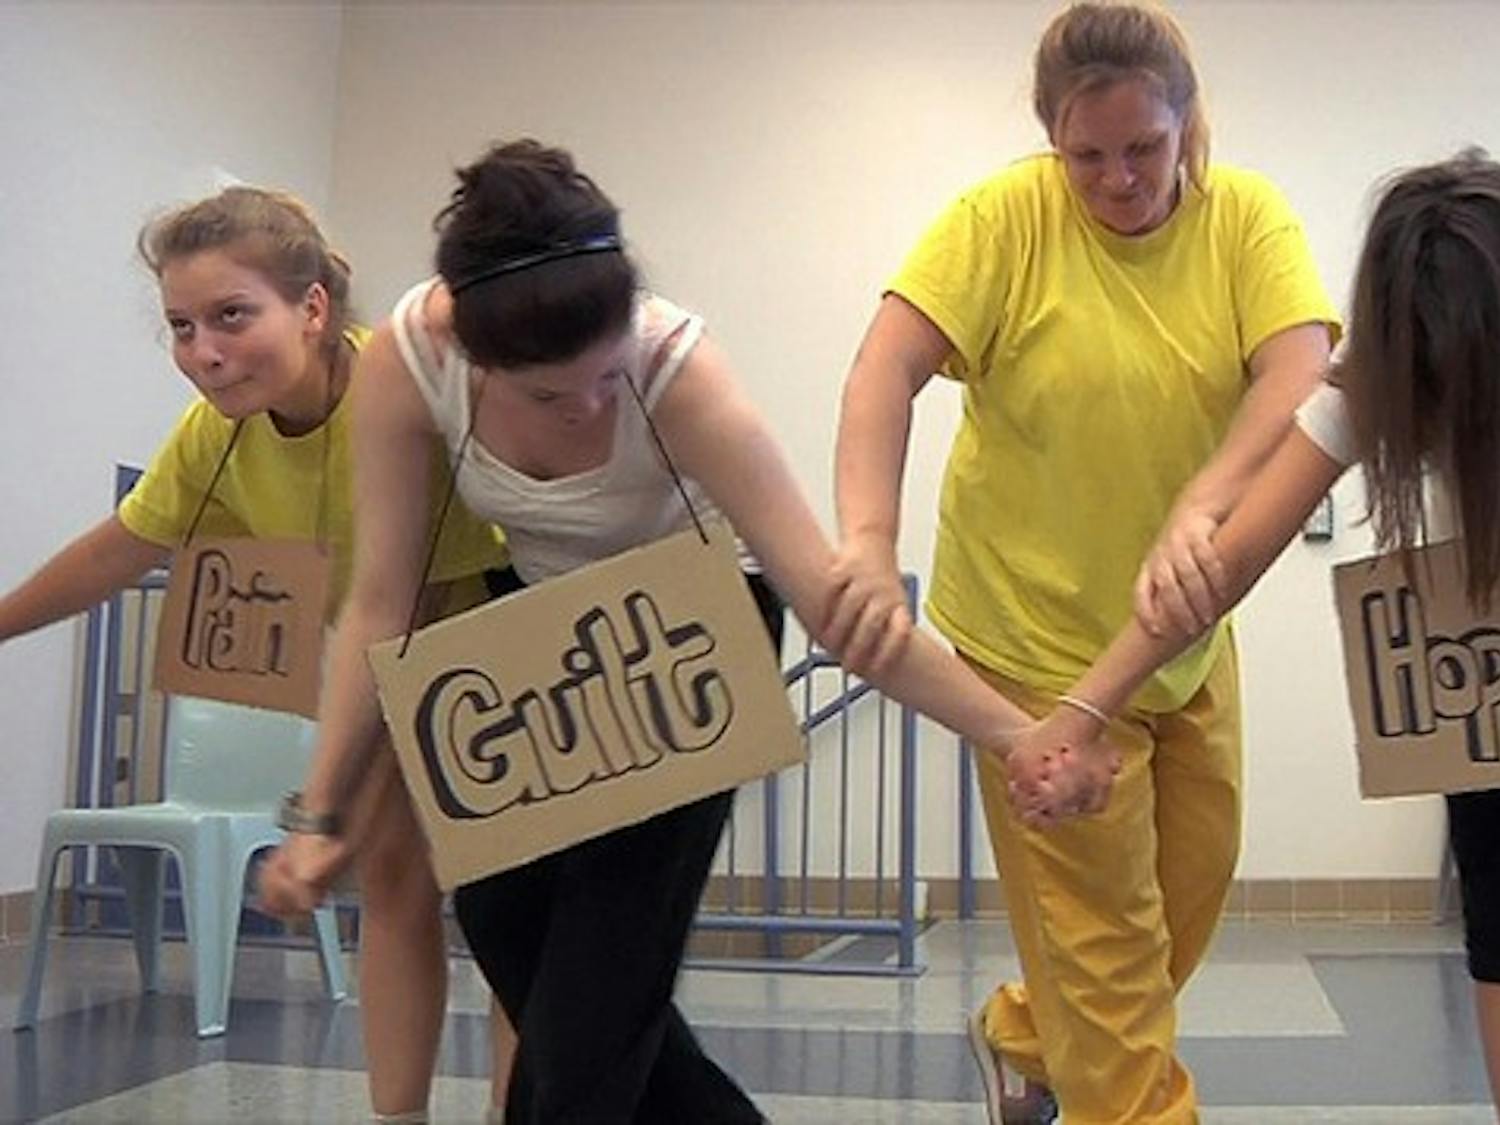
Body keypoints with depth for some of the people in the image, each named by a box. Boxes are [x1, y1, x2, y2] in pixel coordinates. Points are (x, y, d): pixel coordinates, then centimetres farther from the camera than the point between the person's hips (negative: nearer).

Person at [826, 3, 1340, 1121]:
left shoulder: (1248, 216, -3)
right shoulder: (1004, 218, -13)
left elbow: (1299, 373, -18)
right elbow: (885, 372, -23)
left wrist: (1198, 506, -36)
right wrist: (869, 543, -39)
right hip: (1043, 640, -5)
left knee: (1194, 886, 18)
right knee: (1106, 933, 3)